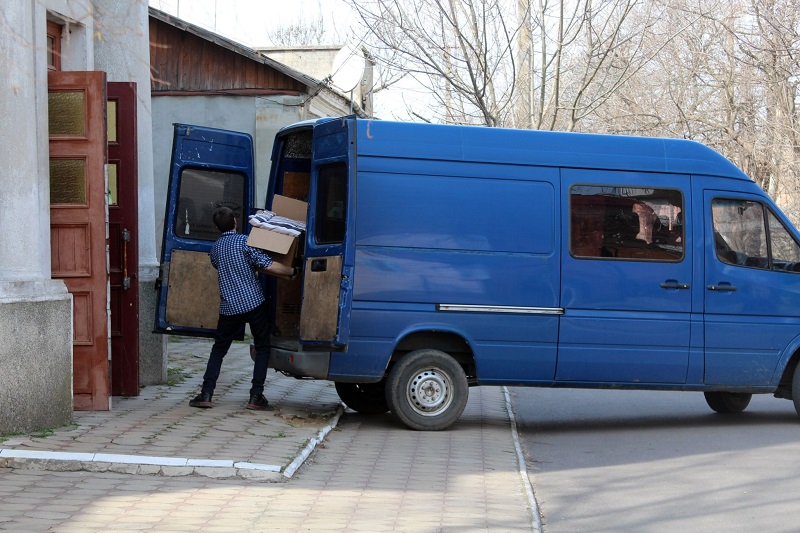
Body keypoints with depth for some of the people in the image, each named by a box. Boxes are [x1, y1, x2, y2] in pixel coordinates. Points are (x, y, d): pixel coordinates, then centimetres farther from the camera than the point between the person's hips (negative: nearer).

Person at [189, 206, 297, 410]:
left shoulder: (216, 248, 12)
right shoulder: (245, 241, -6)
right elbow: (267, 265, -15)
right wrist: (292, 271, -1)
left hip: (229, 307, 4)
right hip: (254, 302, -4)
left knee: (218, 349, 15)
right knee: (262, 348, 7)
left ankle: (206, 394, 5)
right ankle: (256, 396, -1)